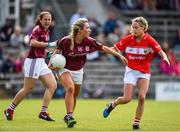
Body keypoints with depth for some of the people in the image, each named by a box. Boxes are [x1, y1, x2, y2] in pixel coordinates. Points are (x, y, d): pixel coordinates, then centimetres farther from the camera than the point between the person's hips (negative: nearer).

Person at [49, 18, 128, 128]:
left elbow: (104, 48, -3)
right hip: (64, 69, -4)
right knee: (70, 88, -27)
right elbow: (57, 51, -5)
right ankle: (70, 116, -25)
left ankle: (68, 117, 29)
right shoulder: (66, 41, -22)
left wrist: (119, 55, -2)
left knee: (75, 95, 10)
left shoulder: (89, 41, -13)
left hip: (78, 70, 5)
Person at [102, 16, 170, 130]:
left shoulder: (149, 40, -12)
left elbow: (161, 52, -20)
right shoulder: (128, 39, -5)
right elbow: (114, 48, 0)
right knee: (127, 99, -8)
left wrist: (165, 58, -42)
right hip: (131, 70, 1)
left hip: (144, 72, 0)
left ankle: (137, 123, -2)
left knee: (142, 97, -17)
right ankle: (112, 105, 25)